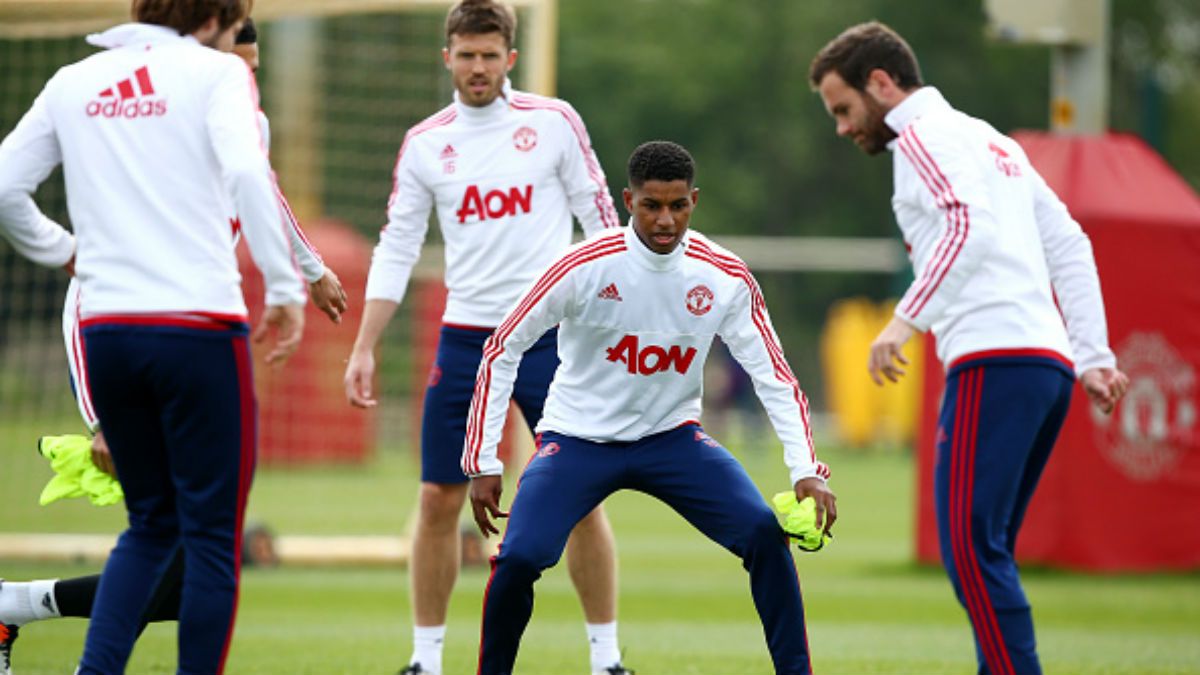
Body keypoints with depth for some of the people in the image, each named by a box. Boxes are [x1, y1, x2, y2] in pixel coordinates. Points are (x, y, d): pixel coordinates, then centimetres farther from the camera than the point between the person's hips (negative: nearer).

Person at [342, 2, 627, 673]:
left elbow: (601, 221, 3)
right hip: (466, 339, 2)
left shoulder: (555, 122, -1)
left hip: (552, 335, -2)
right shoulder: (425, 144, 5)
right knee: (439, 500, -1)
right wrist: (364, 349, 1)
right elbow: (396, 250, 7)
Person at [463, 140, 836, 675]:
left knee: (765, 534, -17)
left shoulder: (726, 279, -11)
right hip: (578, 439, -2)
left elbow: (773, 376, -6)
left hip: (672, 439, 2)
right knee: (520, 556, -23)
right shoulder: (584, 268, -18)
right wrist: (482, 463, -13)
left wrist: (806, 472, -19)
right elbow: (502, 351, -10)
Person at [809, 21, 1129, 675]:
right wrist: (1093, 357, 21)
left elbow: (970, 227, -18)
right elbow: (1070, 246, 24)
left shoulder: (924, 136, 0)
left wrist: (905, 320, -19)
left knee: (970, 544, -13)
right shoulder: (988, 138, 27)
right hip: (1048, 359, 9)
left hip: (994, 358, -9)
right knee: (984, 552, 10)